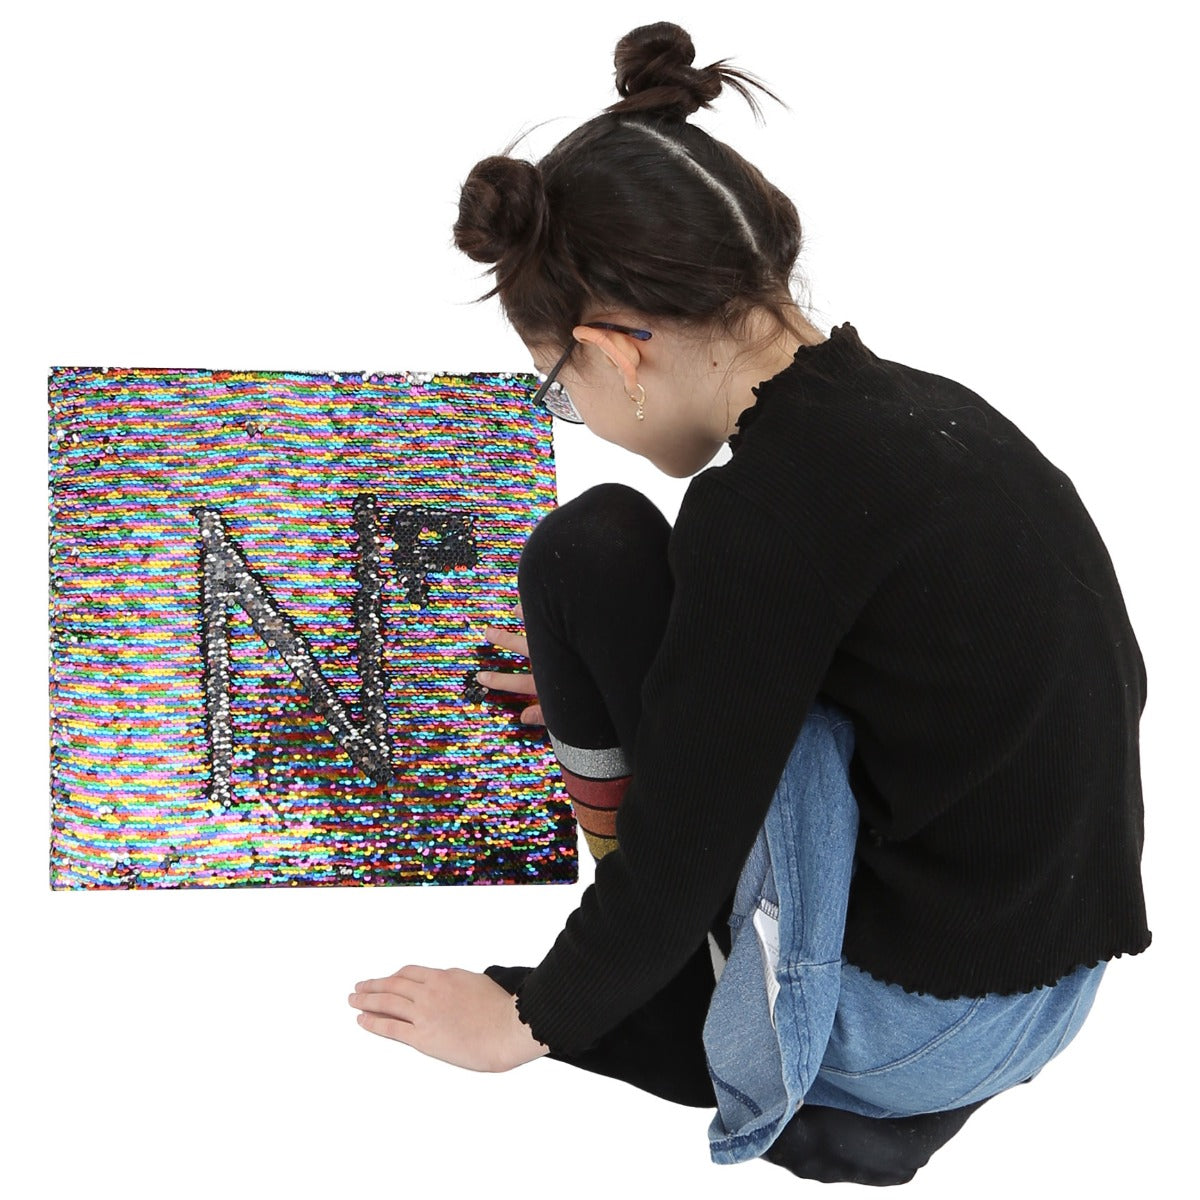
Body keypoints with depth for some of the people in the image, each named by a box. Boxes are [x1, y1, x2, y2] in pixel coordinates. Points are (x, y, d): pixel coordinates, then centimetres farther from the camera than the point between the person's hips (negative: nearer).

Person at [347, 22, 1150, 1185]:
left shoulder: (774, 501, -22)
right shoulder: (913, 407, 2)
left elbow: (673, 864, -16)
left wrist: (527, 1022, 2)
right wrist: (617, 677, 31)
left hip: (909, 1016, -9)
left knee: (590, 551, -6)